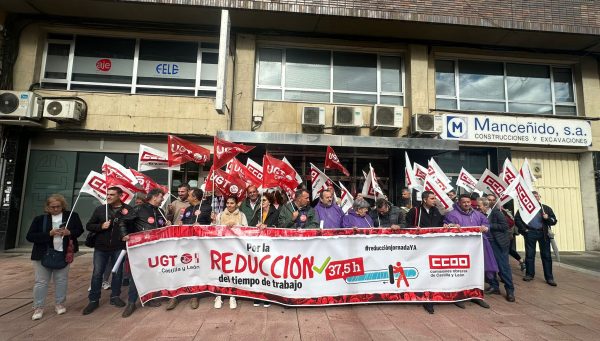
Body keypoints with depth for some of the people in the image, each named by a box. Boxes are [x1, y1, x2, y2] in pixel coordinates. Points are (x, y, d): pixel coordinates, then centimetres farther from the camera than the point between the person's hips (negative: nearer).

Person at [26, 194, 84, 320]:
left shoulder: (72, 216, -2)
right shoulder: (40, 219, -4)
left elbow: (80, 230, 6)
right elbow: (30, 236, -7)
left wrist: (70, 232, -15)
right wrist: (49, 233, -21)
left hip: (64, 254, 1)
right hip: (43, 255, -1)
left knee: (61, 280, 10)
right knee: (41, 281, 5)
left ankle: (59, 304, 25)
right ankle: (38, 308, 18)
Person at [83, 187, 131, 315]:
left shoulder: (128, 209, -5)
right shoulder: (100, 209, 4)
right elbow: (89, 226, 8)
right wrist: (101, 226, -10)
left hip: (119, 247, -2)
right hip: (101, 247, 2)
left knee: (117, 273, 9)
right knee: (97, 273, 7)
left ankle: (115, 296, 26)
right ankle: (93, 300, 22)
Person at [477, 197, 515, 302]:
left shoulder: (496, 212, -10)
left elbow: (505, 226, -15)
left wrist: (489, 226, -19)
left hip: (499, 243, -5)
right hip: (488, 243, 5)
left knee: (503, 266, 0)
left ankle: (510, 290, 10)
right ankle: (494, 286, 22)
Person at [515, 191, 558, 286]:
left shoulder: (546, 208, 11)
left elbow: (554, 221, 9)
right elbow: (517, 219, 2)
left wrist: (547, 218, -11)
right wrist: (524, 229, -5)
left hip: (543, 233, 1)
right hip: (530, 233, -1)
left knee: (546, 255, 2)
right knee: (529, 254, 5)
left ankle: (549, 277, 8)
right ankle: (529, 274, 15)